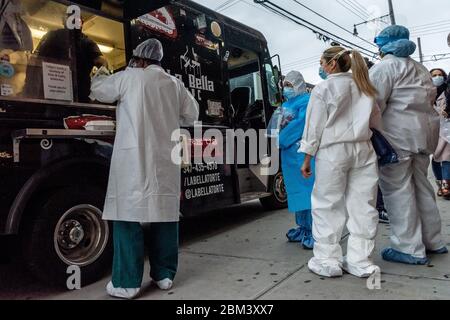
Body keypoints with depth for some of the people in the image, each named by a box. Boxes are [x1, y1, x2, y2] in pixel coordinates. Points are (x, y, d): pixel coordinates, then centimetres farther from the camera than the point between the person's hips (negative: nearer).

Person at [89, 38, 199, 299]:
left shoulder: (128, 77, 2)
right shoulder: (175, 84, 12)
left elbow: (99, 91, 16)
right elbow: (192, 116, 18)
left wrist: (100, 75, 37)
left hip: (135, 158, -4)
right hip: (166, 159, 4)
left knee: (129, 214, 0)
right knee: (165, 213, 10)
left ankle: (128, 283, 5)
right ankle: (165, 274, 20)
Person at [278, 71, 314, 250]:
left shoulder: (306, 101, -3)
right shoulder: (285, 105, 20)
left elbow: (300, 123, -15)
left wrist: (280, 141, -12)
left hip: (303, 152, -8)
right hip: (289, 153, 8)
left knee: (307, 188, -8)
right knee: (296, 190, 11)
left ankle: (314, 231, -3)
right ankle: (303, 228, 21)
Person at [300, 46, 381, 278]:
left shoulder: (323, 88, -2)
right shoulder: (364, 88, 14)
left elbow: (315, 125, -5)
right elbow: (376, 122, 20)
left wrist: (307, 158, -2)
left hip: (333, 151, -5)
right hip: (363, 149, 5)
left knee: (328, 205, 3)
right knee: (362, 205, 7)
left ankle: (328, 260, 7)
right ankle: (360, 261, 14)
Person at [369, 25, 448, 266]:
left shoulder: (384, 66, -5)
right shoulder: (419, 68, 22)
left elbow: (375, 102, -14)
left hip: (397, 133, -9)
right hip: (424, 130, 9)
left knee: (397, 188, -4)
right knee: (421, 185, 15)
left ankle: (409, 248, 0)